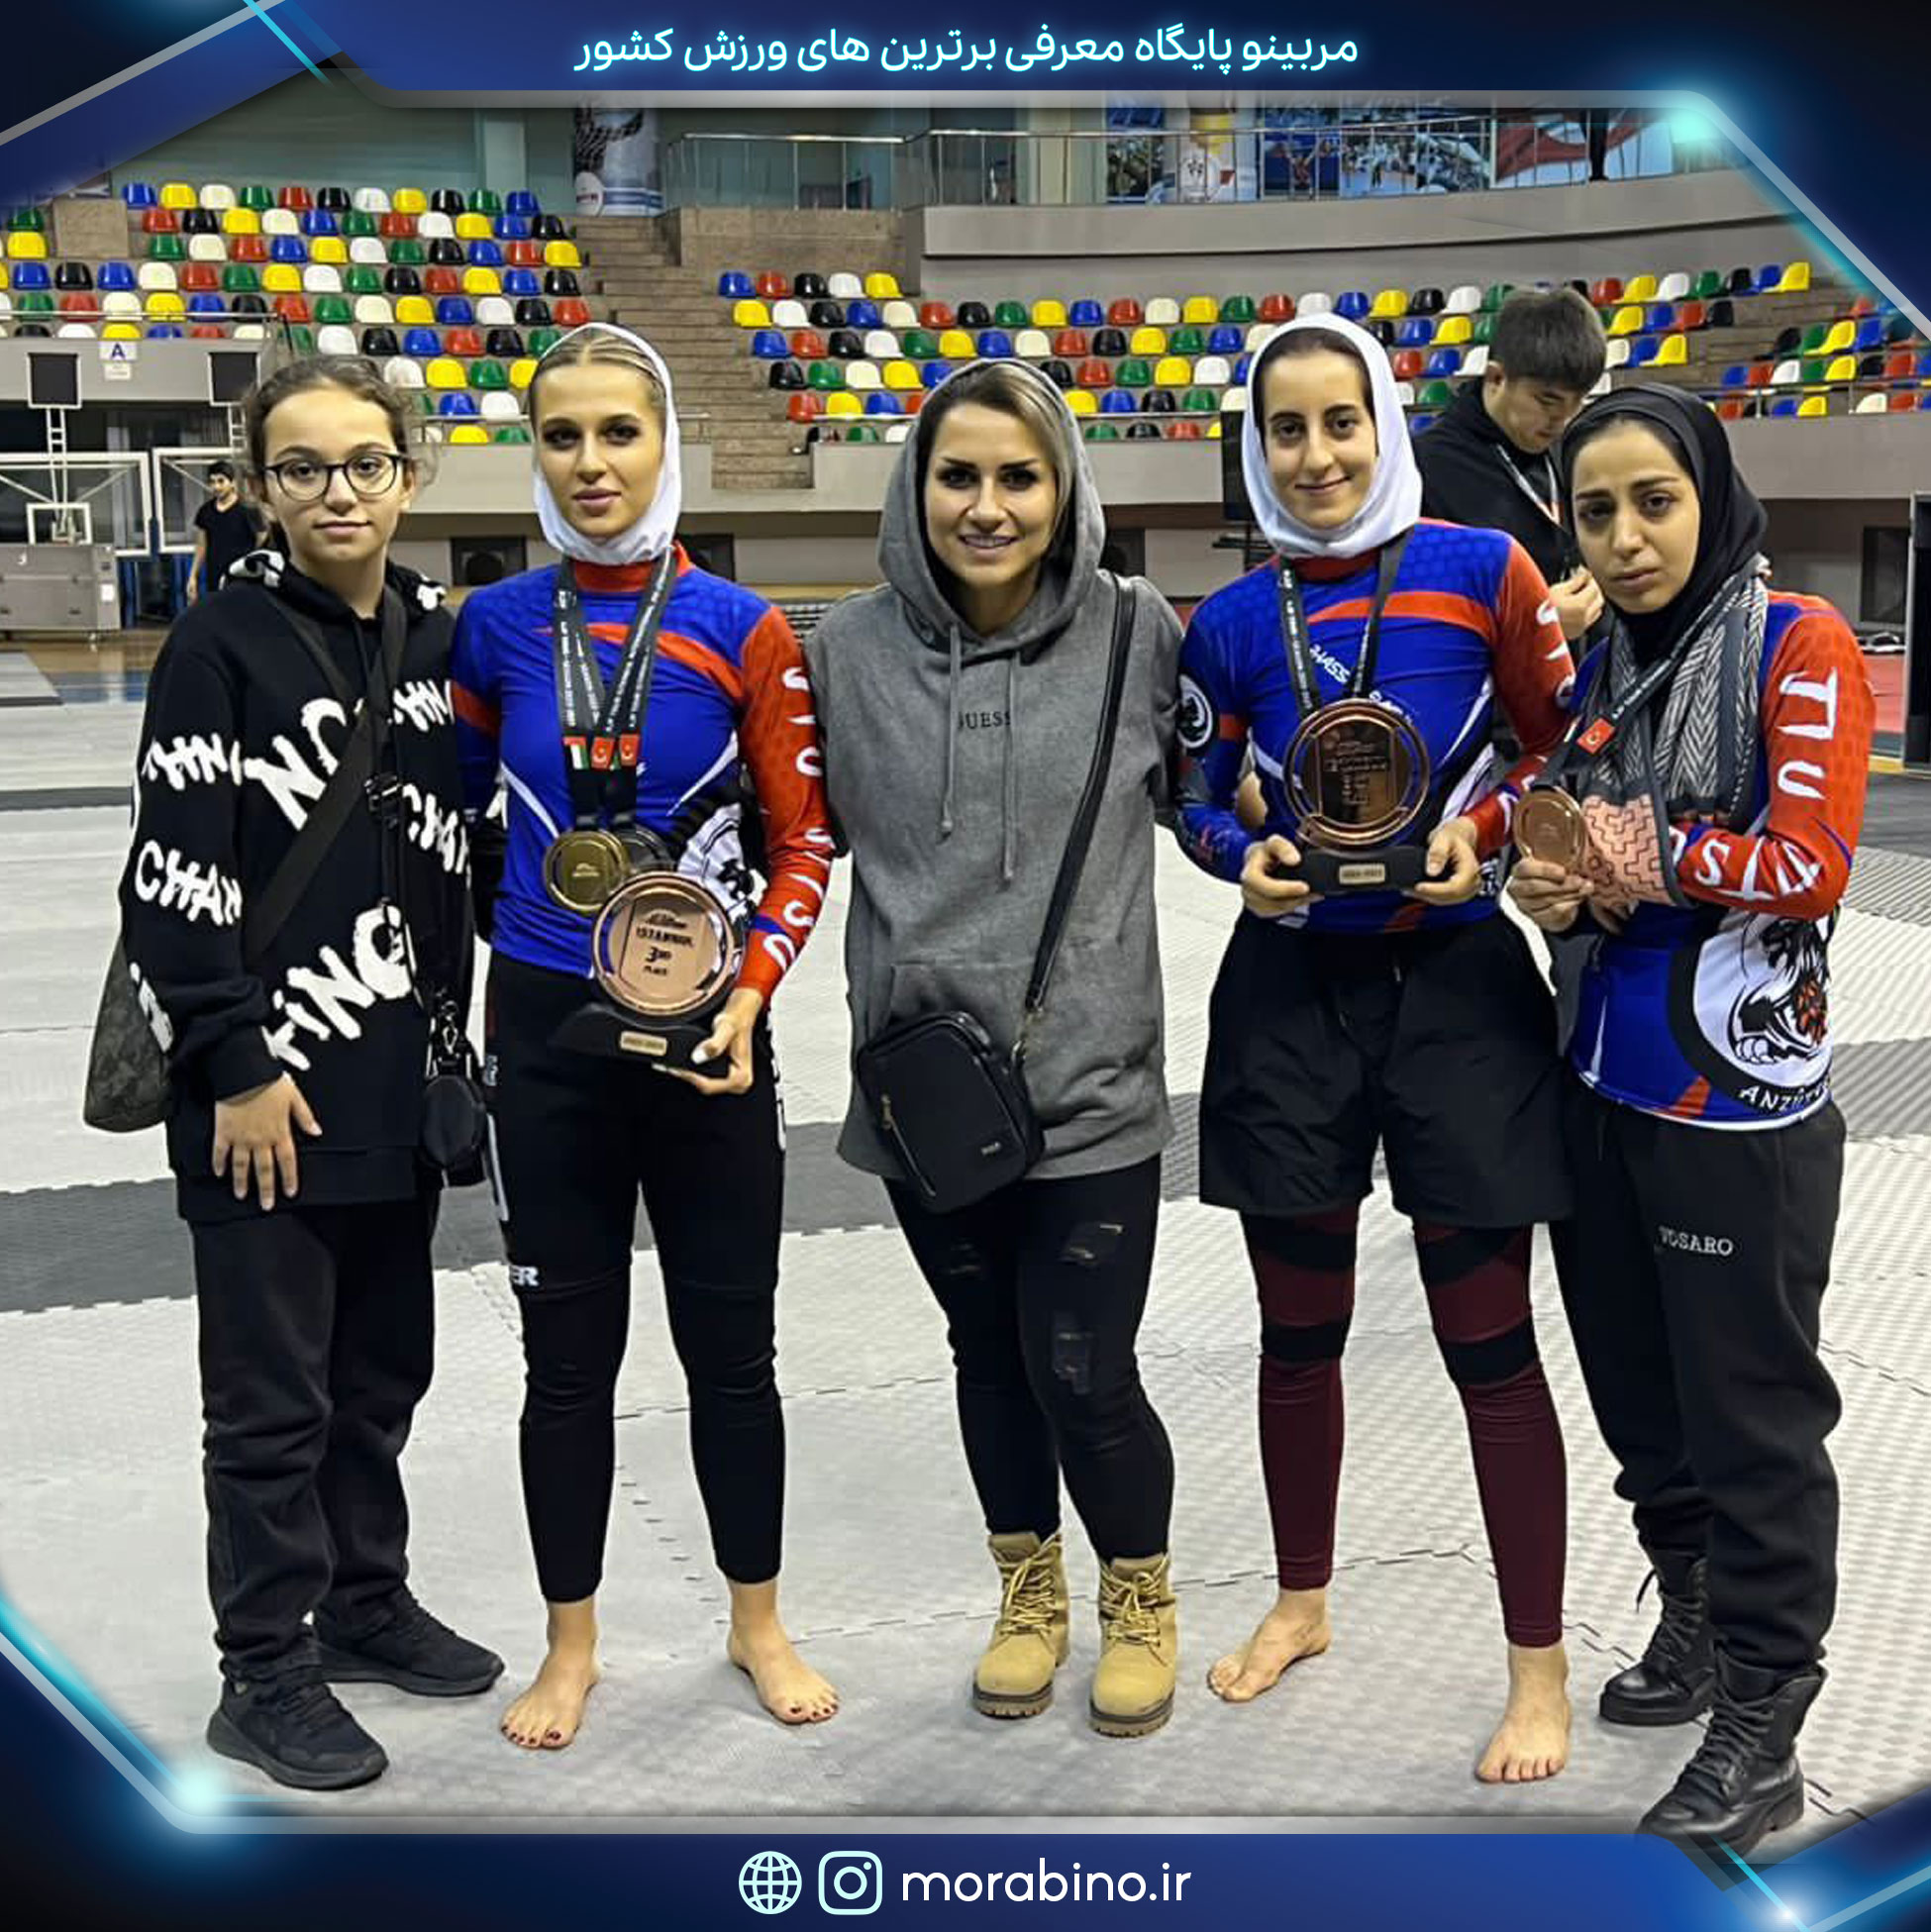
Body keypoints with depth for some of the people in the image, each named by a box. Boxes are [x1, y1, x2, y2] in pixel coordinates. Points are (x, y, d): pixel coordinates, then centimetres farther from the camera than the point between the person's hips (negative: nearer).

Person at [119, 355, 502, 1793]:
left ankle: (366, 1602, 35)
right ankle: (266, 1674, 17)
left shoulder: (441, 637, 8)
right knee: (275, 1393, 3)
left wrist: (450, 1024, 13)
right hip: (268, 1091, -6)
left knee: (384, 1364, 17)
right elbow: (173, 873, -12)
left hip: (402, 1079, 6)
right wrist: (237, 1066, -15)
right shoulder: (225, 643, -9)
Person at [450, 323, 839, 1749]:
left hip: (706, 1035, -1)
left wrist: (747, 995, -14)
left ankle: (758, 1625, 30)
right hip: (547, 1033, 1)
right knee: (569, 1352, 10)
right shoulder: (498, 625, -1)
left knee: (731, 1344, 10)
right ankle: (571, 1646, 28)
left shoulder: (744, 633, -6)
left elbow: (804, 843, -2)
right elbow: (460, 813, 12)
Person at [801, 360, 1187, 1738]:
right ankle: (1029, 1594, 42)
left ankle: (1140, 1600, 30)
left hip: (1089, 1082, -2)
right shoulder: (851, 648, -3)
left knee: (1082, 1370, 0)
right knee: (988, 1352, 17)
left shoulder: (1138, 633, -6)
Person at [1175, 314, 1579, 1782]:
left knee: (1489, 1342, 1)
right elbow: (1199, 801, 11)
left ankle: (1540, 1670, 16)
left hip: (1457, 985, -3)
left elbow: (1563, 744, 2)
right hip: (1293, 991, 3)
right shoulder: (1233, 623, 2)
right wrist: (1245, 862, -10)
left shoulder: (1481, 571, -6)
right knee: (1300, 1330, 14)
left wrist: (1485, 824, -15)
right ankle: (1302, 1602, 35)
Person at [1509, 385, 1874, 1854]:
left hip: (1738, 1103, -7)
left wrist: (1641, 855, -13)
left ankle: (1760, 1735, 14)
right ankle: (1695, 1618, 38)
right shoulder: (1599, 667, 10)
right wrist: (1562, 893, -4)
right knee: (1637, 1387, 17)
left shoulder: (1797, 646, -8)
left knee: (1751, 1415, 1)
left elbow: (1811, 863, -17)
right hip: (1603, 1086, 7)